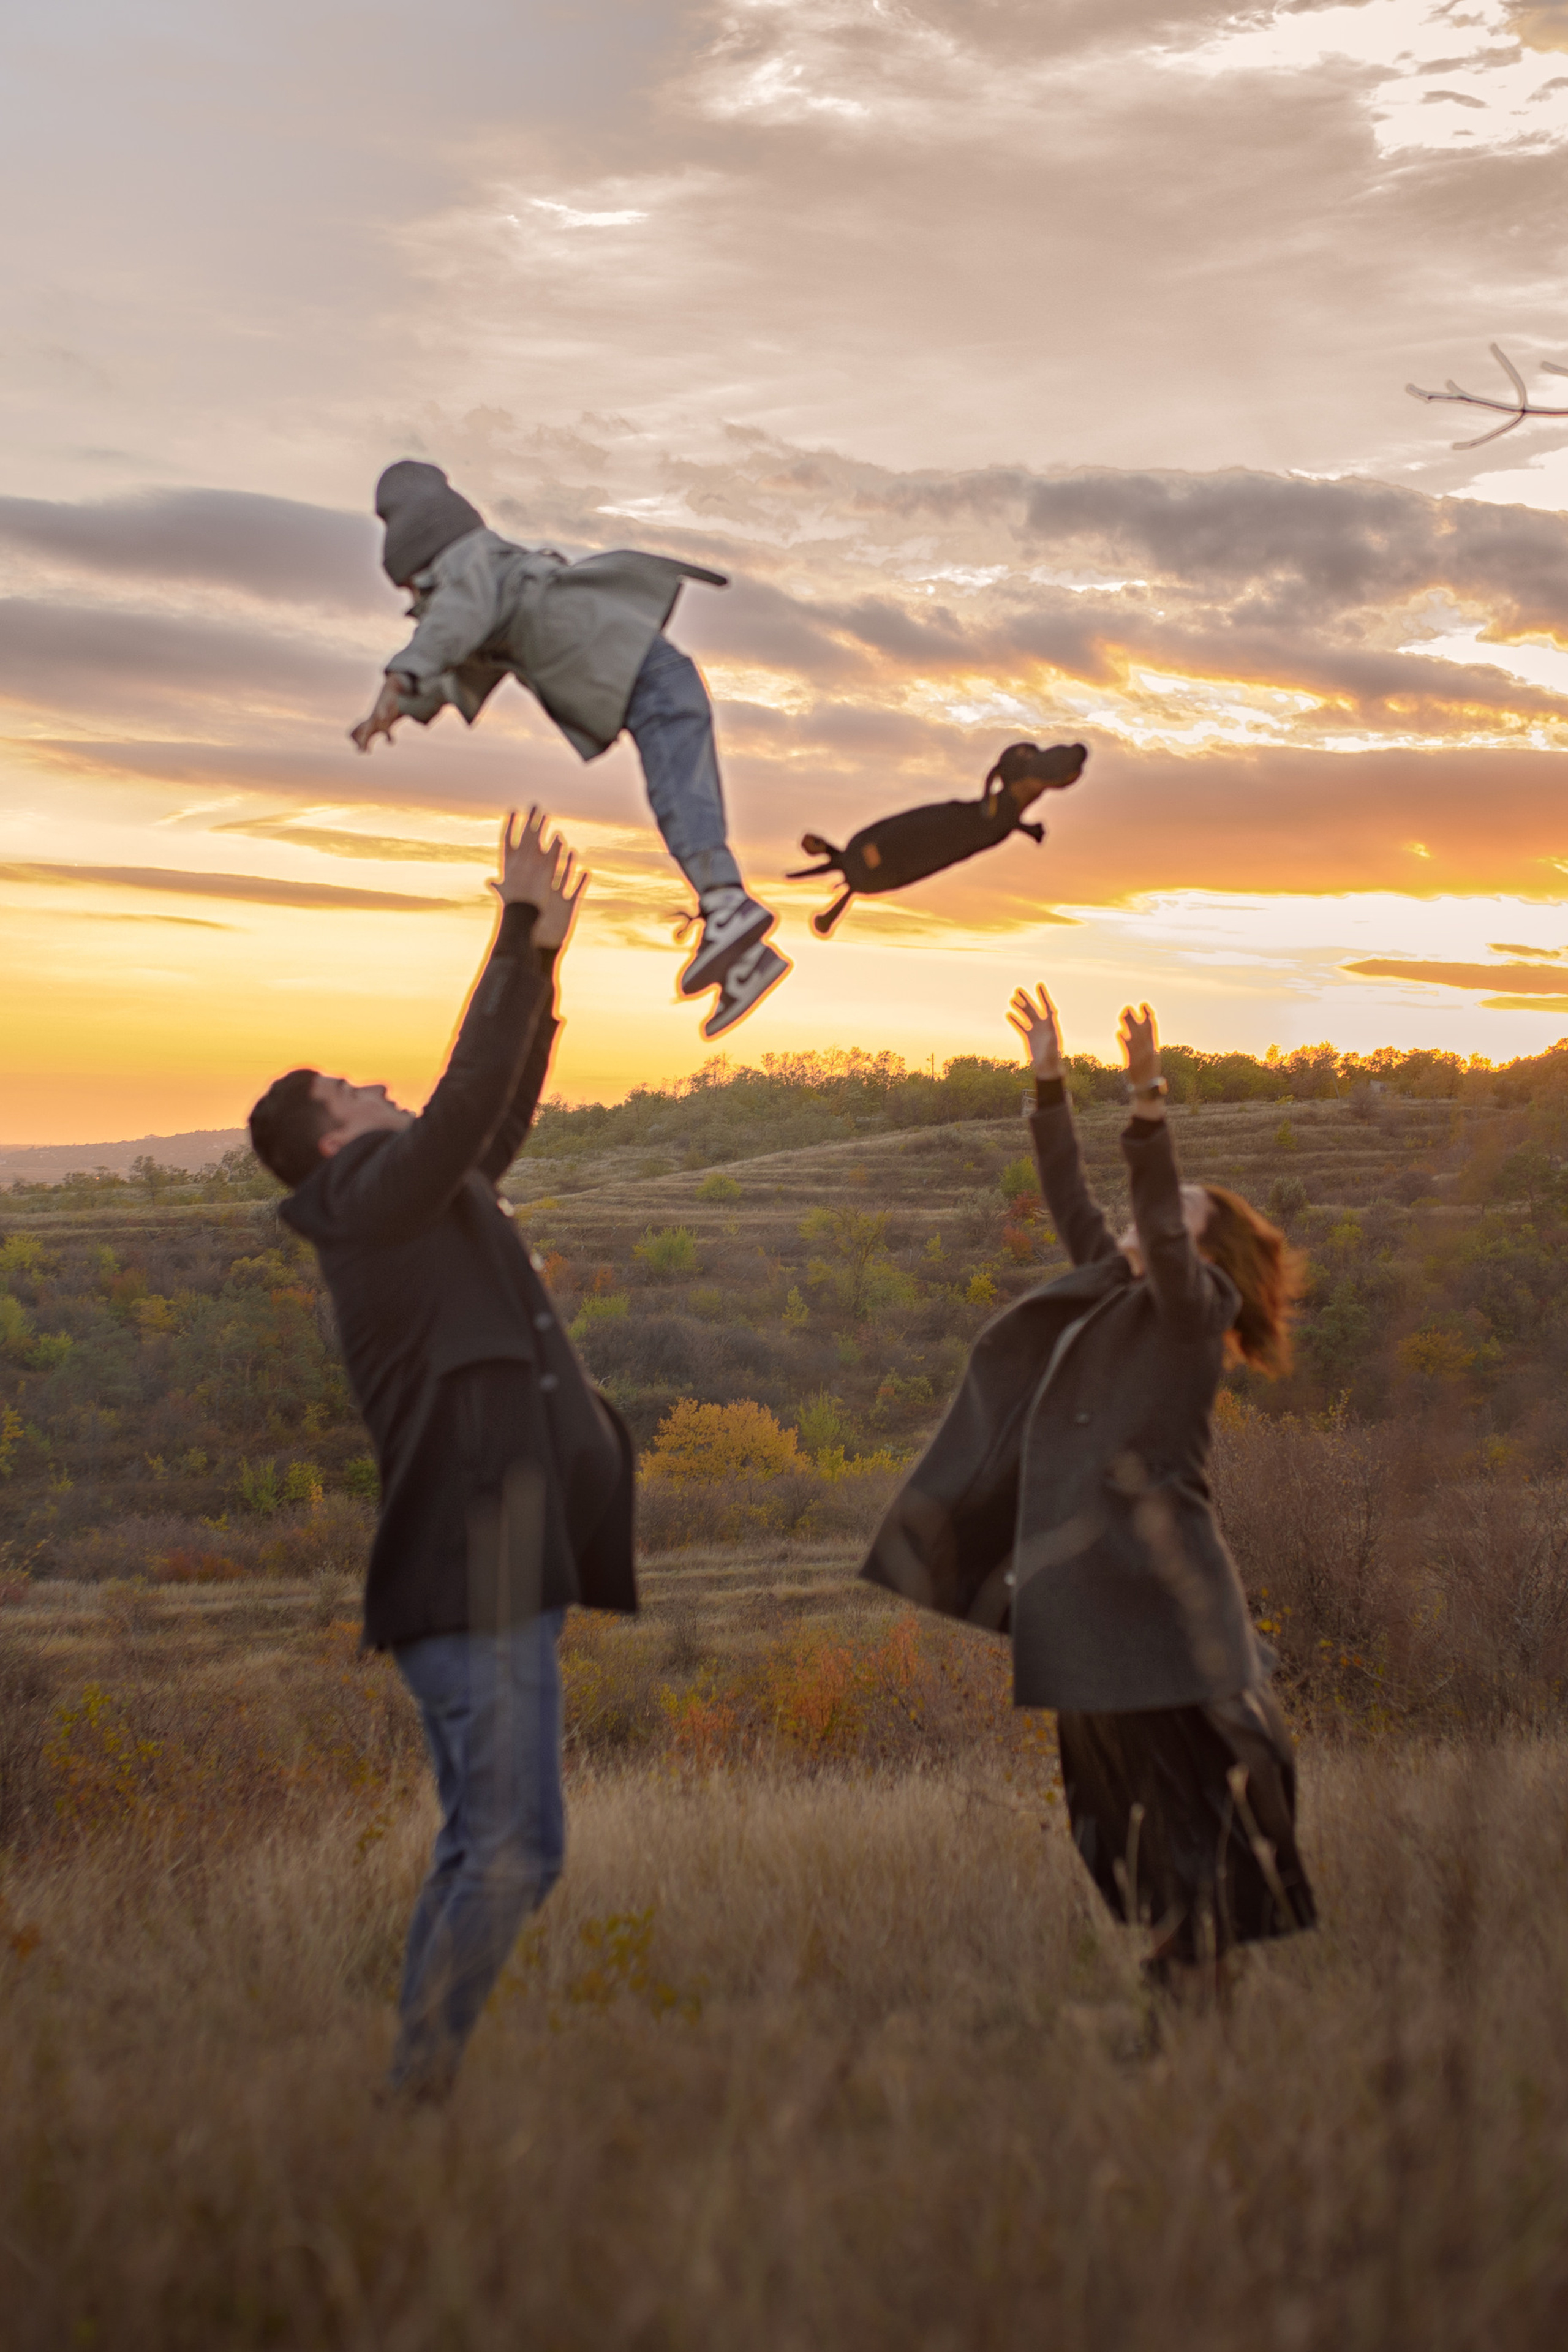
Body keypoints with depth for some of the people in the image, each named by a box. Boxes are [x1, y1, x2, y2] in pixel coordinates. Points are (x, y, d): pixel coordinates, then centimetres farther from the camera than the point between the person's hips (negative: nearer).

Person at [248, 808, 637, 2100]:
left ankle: (423, 2087, 19)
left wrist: (543, 954, 22)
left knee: (482, 1849, 13)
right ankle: (419, 2084, -4)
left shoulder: (426, 1205, 19)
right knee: (510, 1849, -11)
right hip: (477, 1570, -10)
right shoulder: (375, 1203, -7)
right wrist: (521, 935, -14)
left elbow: (502, 1109, 27)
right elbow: (469, 1096, -19)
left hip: (500, 1567, 10)